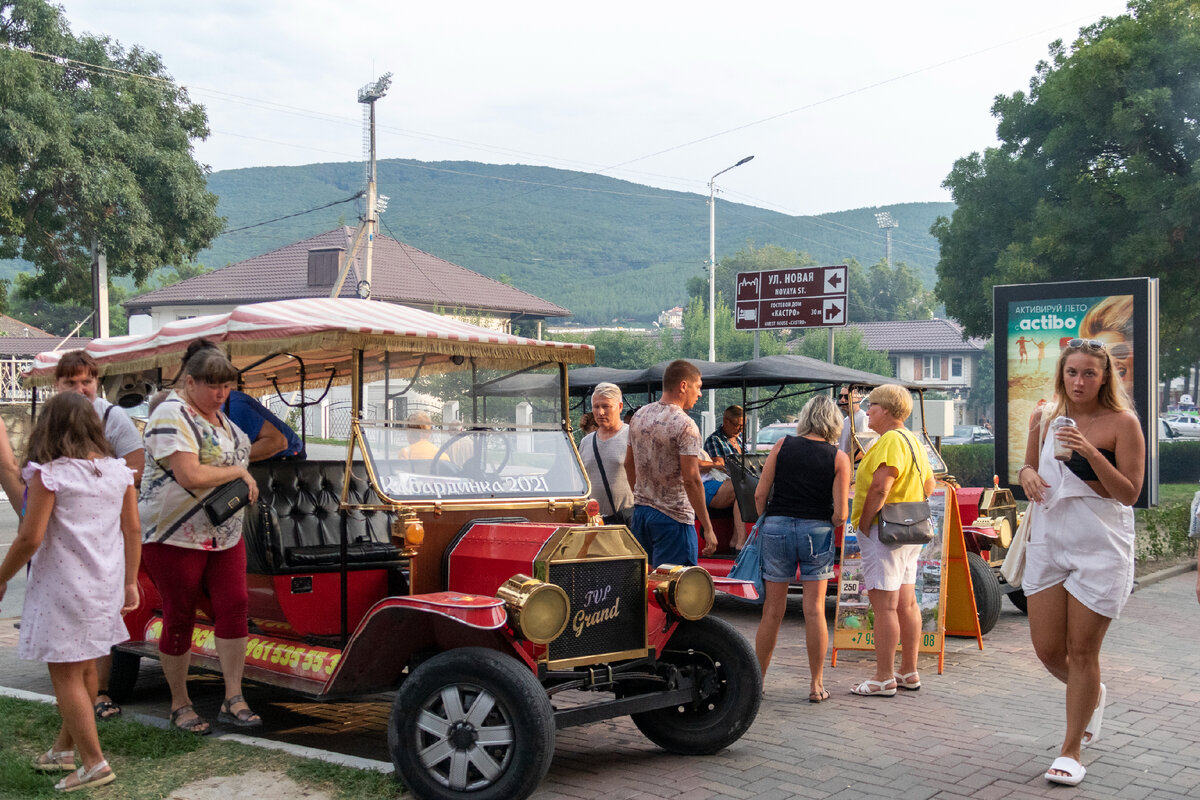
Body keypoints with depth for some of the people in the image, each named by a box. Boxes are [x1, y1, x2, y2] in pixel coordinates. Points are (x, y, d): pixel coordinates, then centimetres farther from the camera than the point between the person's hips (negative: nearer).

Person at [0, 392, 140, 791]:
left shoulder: (49, 474, -13)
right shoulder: (118, 470, 4)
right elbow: (133, 530, 7)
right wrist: (129, 581, 16)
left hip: (63, 586, -6)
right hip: (105, 585, 6)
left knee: (65, 674, 3)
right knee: (85, 669, 18)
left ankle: (94, 762, 3)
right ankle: (64, 748, 34)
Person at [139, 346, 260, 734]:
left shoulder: (217, 416, 13)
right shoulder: (171, 415, -15)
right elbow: (190, 475, -24)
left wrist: (243, 482, 8)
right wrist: (240, 471, -11)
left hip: (224, 534, 7)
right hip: (175, 534, -7)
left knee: (234, 606, -2)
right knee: (180, 617, 3)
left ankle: (233, 699, 3)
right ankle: (180, 705, 17)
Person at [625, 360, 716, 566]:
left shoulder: (639, 416, 7)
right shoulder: (685, 425, -16)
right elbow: (691, 480, -20)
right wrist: (708, 528, -16)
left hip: (640, 511, 8)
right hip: (673, 516, -7)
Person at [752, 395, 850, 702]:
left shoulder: (782, 445, 3)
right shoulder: (839, 457, 0)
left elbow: (760, 495, 0)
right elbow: (840, 513, -6)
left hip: (777, 526, 1)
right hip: (817, 531, -1)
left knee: (772, 610, 9)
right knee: (814, 610, 6)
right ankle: (816, 685, 10)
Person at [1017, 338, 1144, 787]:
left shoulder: (1122, 423, -7)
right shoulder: (1044, 418, 7)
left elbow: (1129, 493, -11)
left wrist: (1090, 452, -24)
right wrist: (1028, 475, -4)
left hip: (1101, 547, -4)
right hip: (1048, 542, 5)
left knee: (1082, 651, 1)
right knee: (1047, 649, 7)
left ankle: (1070, 751, 16)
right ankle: (1091, 694, 41)